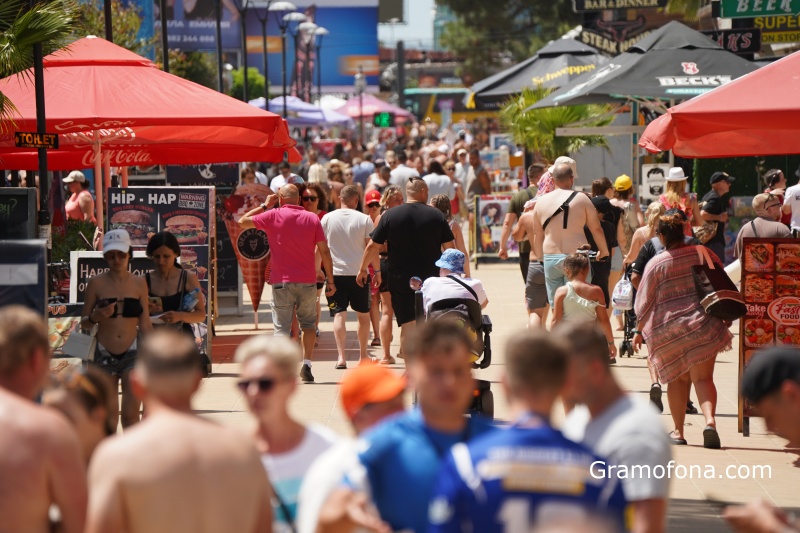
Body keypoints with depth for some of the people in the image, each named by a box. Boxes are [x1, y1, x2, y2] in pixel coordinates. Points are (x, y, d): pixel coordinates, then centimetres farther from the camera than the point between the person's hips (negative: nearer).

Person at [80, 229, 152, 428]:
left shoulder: (139, 283, 4)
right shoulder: (96, 283, -1)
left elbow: (145, 325, 8)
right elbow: (84, 323, 3)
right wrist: (96, 316, -18)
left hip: (133, 353, 0)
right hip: (104, 355, 0)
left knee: (130, 414, -12)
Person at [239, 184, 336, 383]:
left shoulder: (274, 216, -4)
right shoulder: (312, 218, 2)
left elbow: (243, 222, 6)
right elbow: (324, 251, 1)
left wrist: (264, 206, 17)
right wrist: (330, 280, 6)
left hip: (282, 282, -2)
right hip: (308, 281, 2)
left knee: (282, 328, -1)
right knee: (308, 324, 19)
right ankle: (306, 365, 9)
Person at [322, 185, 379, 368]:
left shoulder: (328, 218, 0)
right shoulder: (364, 219, -4)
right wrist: (377, 271, 5)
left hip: (335, 272, 0)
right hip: (359, 273, 0)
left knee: (339, 314, -3)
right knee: (363, 314, 15)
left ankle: (341, 356, -15)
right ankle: (363, 355, 24)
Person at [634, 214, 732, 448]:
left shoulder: (656, 263, -3)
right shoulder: (703, 254, 2)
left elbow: (644, 303, 2)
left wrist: (640, 331, 15)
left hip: (667, 329, 0)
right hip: (704, 324, 1)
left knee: (677, 378, 14)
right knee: (703, 378, -2)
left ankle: (678, 431, 13)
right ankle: (710, 420, -26)